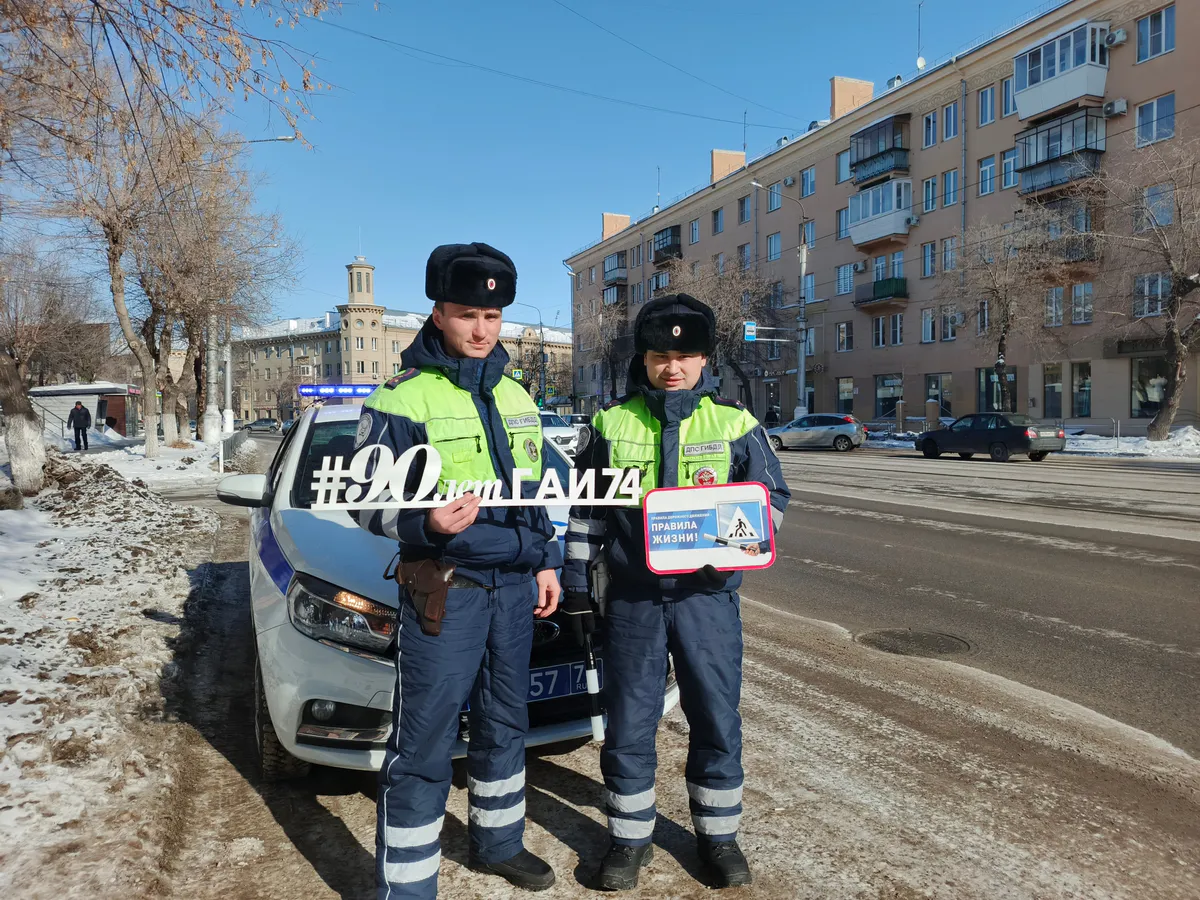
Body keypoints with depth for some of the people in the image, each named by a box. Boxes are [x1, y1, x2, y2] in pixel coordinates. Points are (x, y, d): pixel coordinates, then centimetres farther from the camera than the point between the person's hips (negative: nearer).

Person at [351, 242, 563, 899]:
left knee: (505, 722, 19)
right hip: (444, 592, -6)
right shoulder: (402, 400, -8)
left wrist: (546, 563, 14)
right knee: (422, 746, -3)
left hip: (516, 586, 7)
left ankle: (498, 843, 39)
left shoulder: (516, 397, 12)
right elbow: (367, 501, -8)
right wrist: (426, 524, -27)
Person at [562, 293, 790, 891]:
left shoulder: (735, 423, 1)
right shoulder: (611, 422, 3)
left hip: (707, 595, 0)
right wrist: (576, 583, 6)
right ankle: (630, 837, 28)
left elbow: (772, 498, 6)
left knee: (717, 718, 10)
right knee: (629, 721, 9)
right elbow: (586, 511, 8)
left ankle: (718, 834, 31)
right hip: (631, 596, 1)